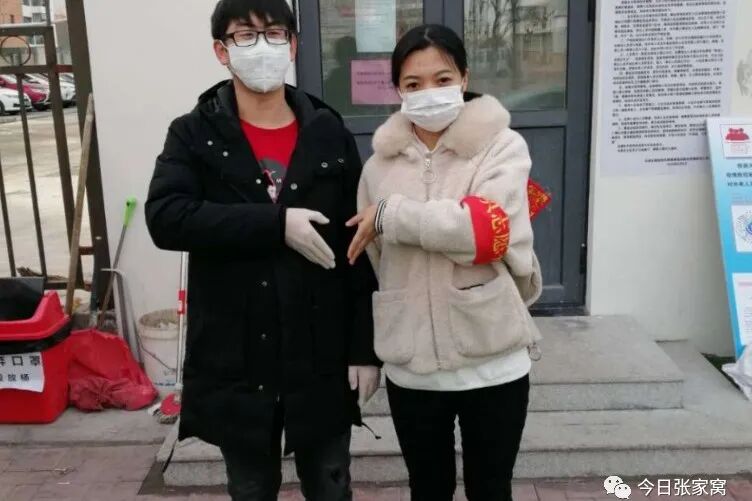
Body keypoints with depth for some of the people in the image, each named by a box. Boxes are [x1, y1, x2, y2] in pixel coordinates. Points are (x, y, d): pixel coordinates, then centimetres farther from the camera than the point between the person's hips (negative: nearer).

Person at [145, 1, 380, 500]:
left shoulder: (330, 134, 0)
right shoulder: (194, 135, -2)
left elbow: (361, 247, -1)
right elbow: (165, 218, -20)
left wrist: (365, 347, -4)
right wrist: (277, 223, -24)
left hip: (322, 359, 1)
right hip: (234, 363, 0)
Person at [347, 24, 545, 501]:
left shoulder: (502, 146, -8)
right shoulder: (382, 162, 3)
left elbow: (492, 228, -25)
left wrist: (393, 214, -17)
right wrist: (366, 348, 15)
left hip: (492, 360, -3)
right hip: (411, 364, 3)